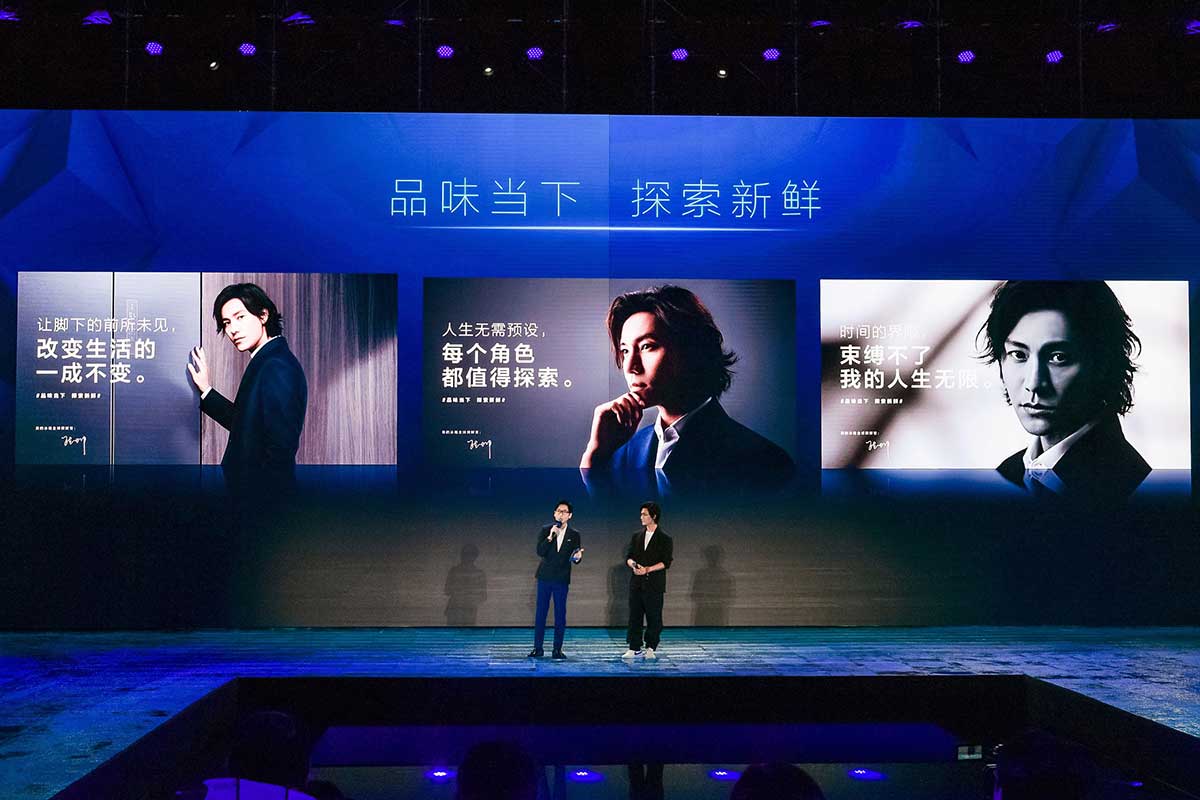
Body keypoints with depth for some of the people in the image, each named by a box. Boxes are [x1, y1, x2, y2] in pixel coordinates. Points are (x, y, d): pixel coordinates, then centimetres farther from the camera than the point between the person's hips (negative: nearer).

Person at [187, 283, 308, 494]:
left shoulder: (277, 368, -19)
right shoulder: (265, 363, 11)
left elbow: (281, 447, -24)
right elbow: (244, 424, 17)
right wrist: (206, 391, 15)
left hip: (262, 486, -9)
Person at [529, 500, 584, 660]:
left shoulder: (574, 535, 3)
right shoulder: (545, 530, 2)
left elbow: (576, 559, 2)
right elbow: (540, 552, -8)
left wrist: (578, 557, -21)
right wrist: (550, 536, -19)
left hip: (562, 579, 0)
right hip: (545, 577, 0)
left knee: (560, 615, 1)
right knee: (540, 613, 3)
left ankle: (557, 649, 9)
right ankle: (537, 648, 10)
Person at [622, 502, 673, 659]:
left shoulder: (664, 538, -1)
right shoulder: (637, 536, 13)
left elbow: (666, 562, -8)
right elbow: (628, 556, 11)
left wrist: (648, 569, -18)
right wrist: (633, 564, -12)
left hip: (654, 584, -4)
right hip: (636, 583, 4)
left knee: (654, 617, 0)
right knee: (635, 616, 5)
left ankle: (651, 648, 11)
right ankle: (634, 648, 12)